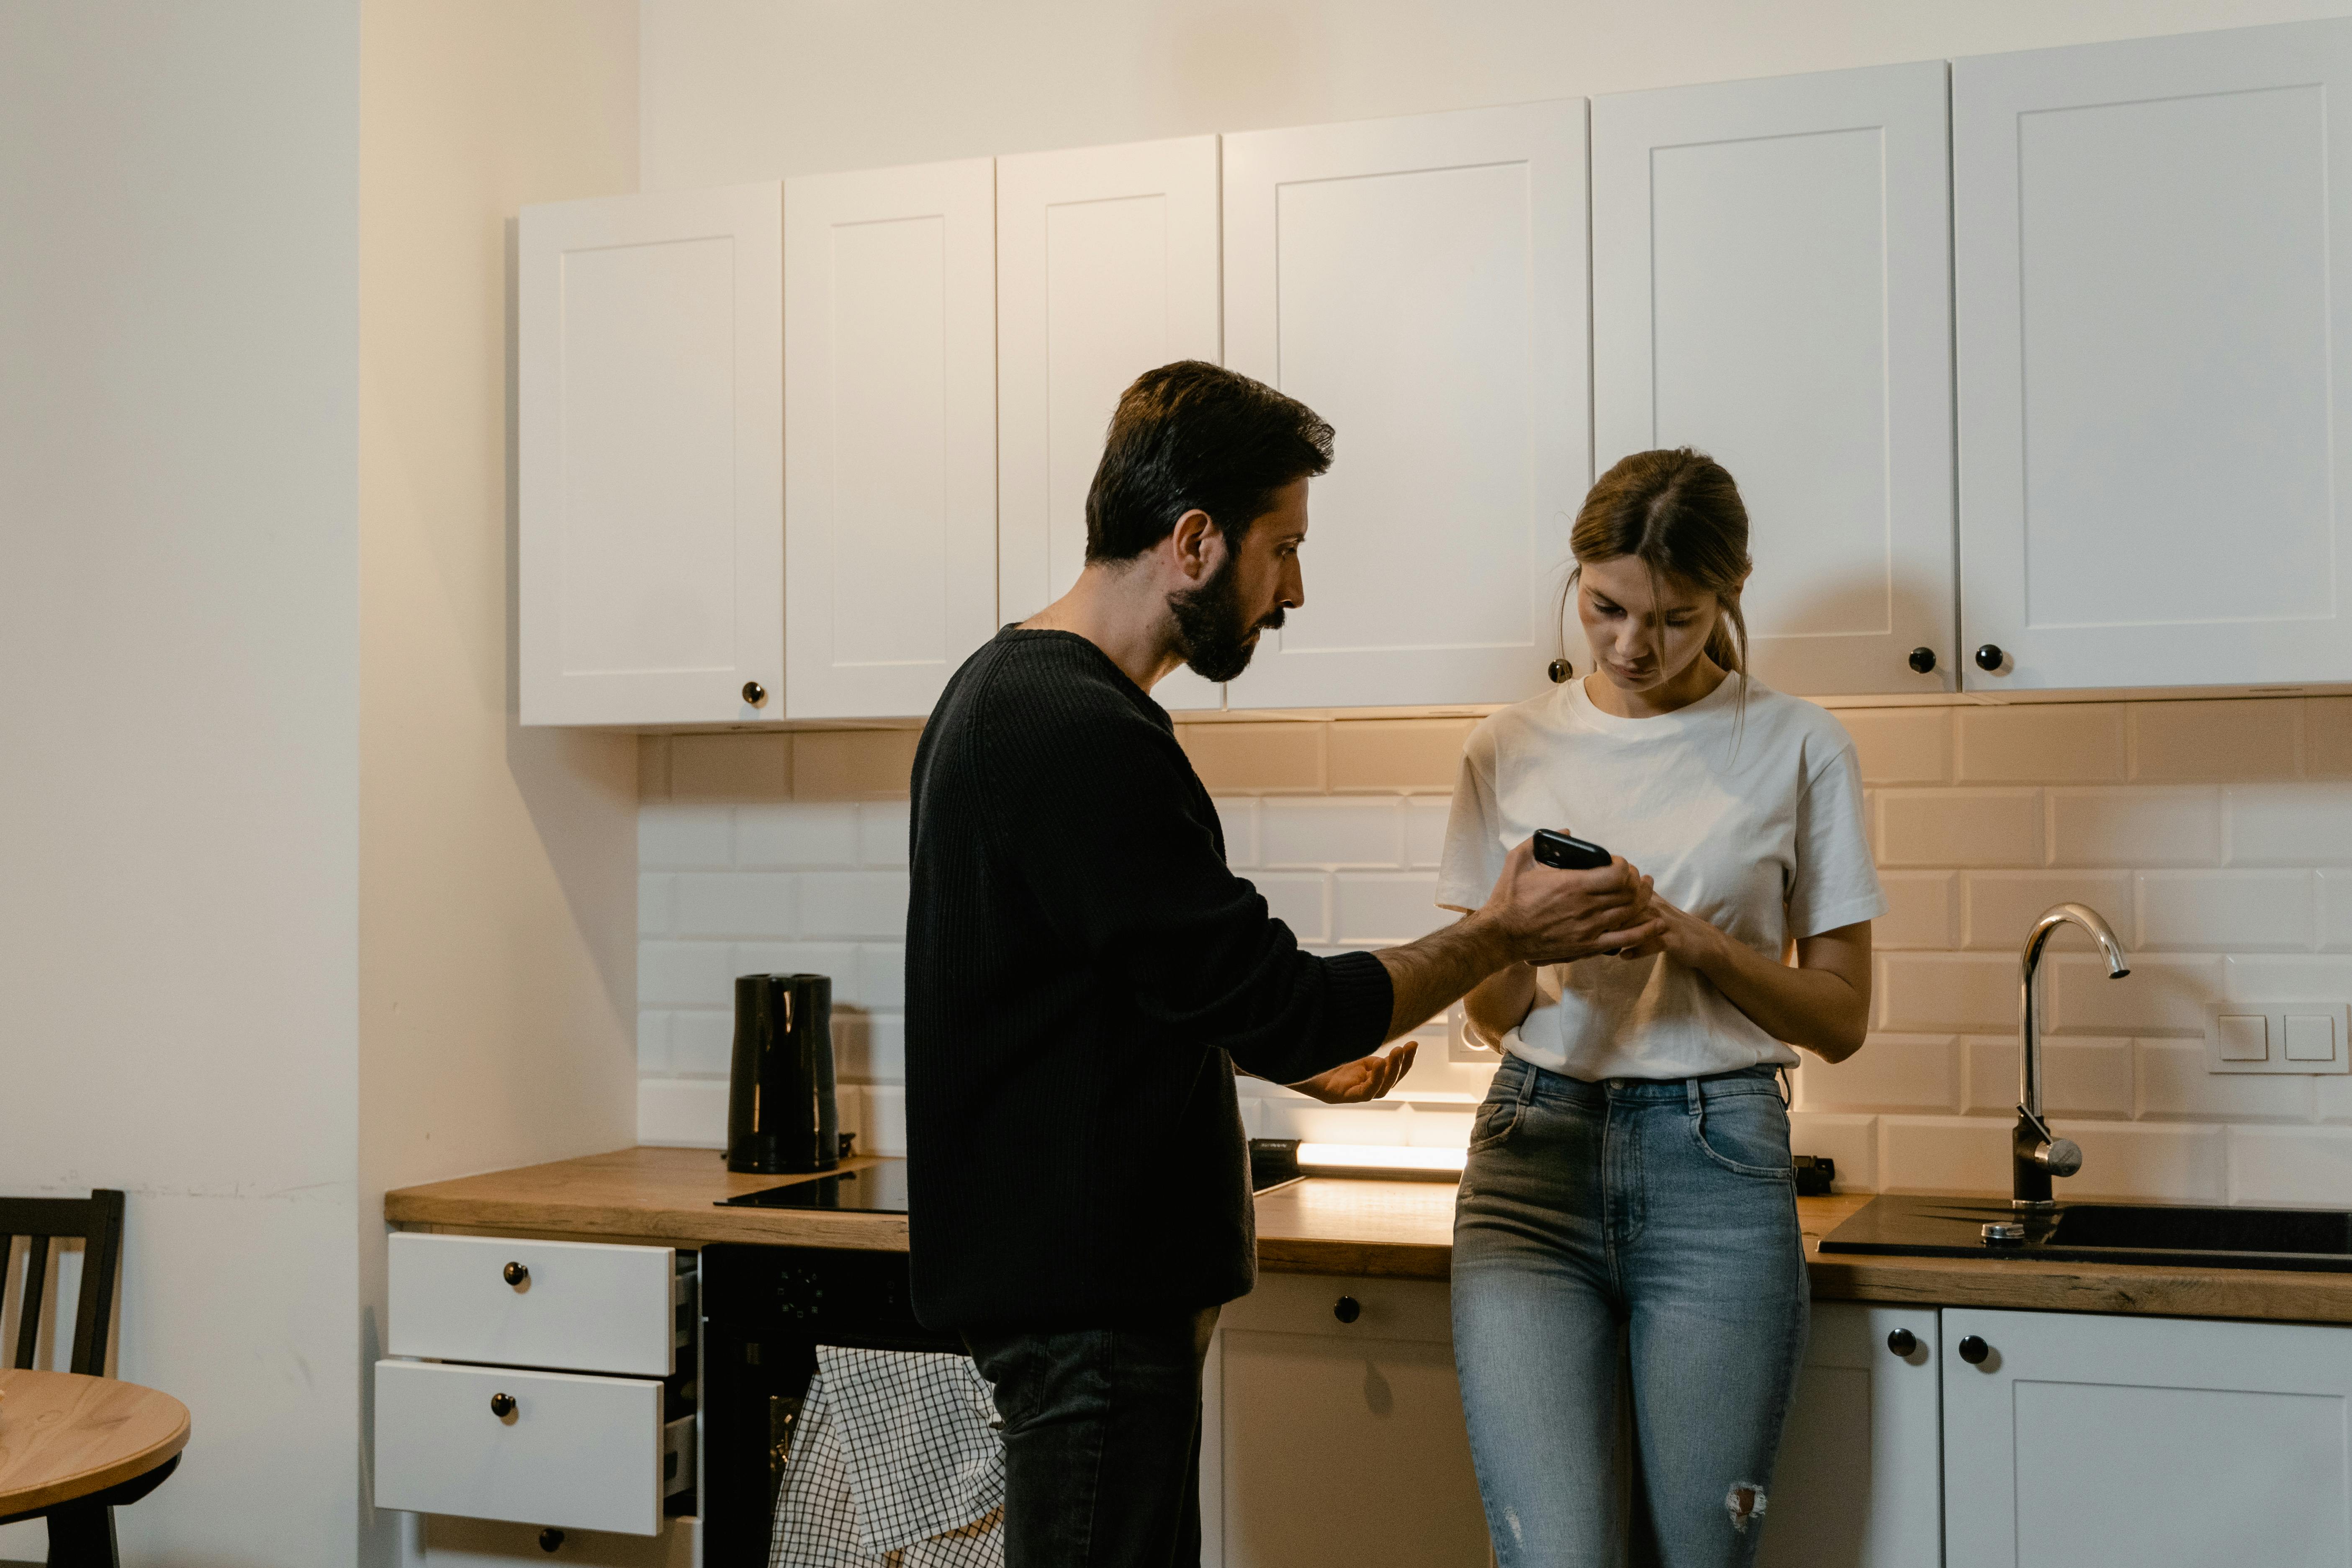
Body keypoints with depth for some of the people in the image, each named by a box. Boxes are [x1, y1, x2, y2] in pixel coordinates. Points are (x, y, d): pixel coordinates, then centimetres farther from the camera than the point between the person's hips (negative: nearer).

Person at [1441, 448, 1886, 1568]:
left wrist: (1687, 938, -13)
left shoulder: (1798, 748, 3)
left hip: (1716, 1171, -1)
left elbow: (1840, 1018, 4)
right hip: (1536, 1155, 1)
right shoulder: (1513, 748, 8)